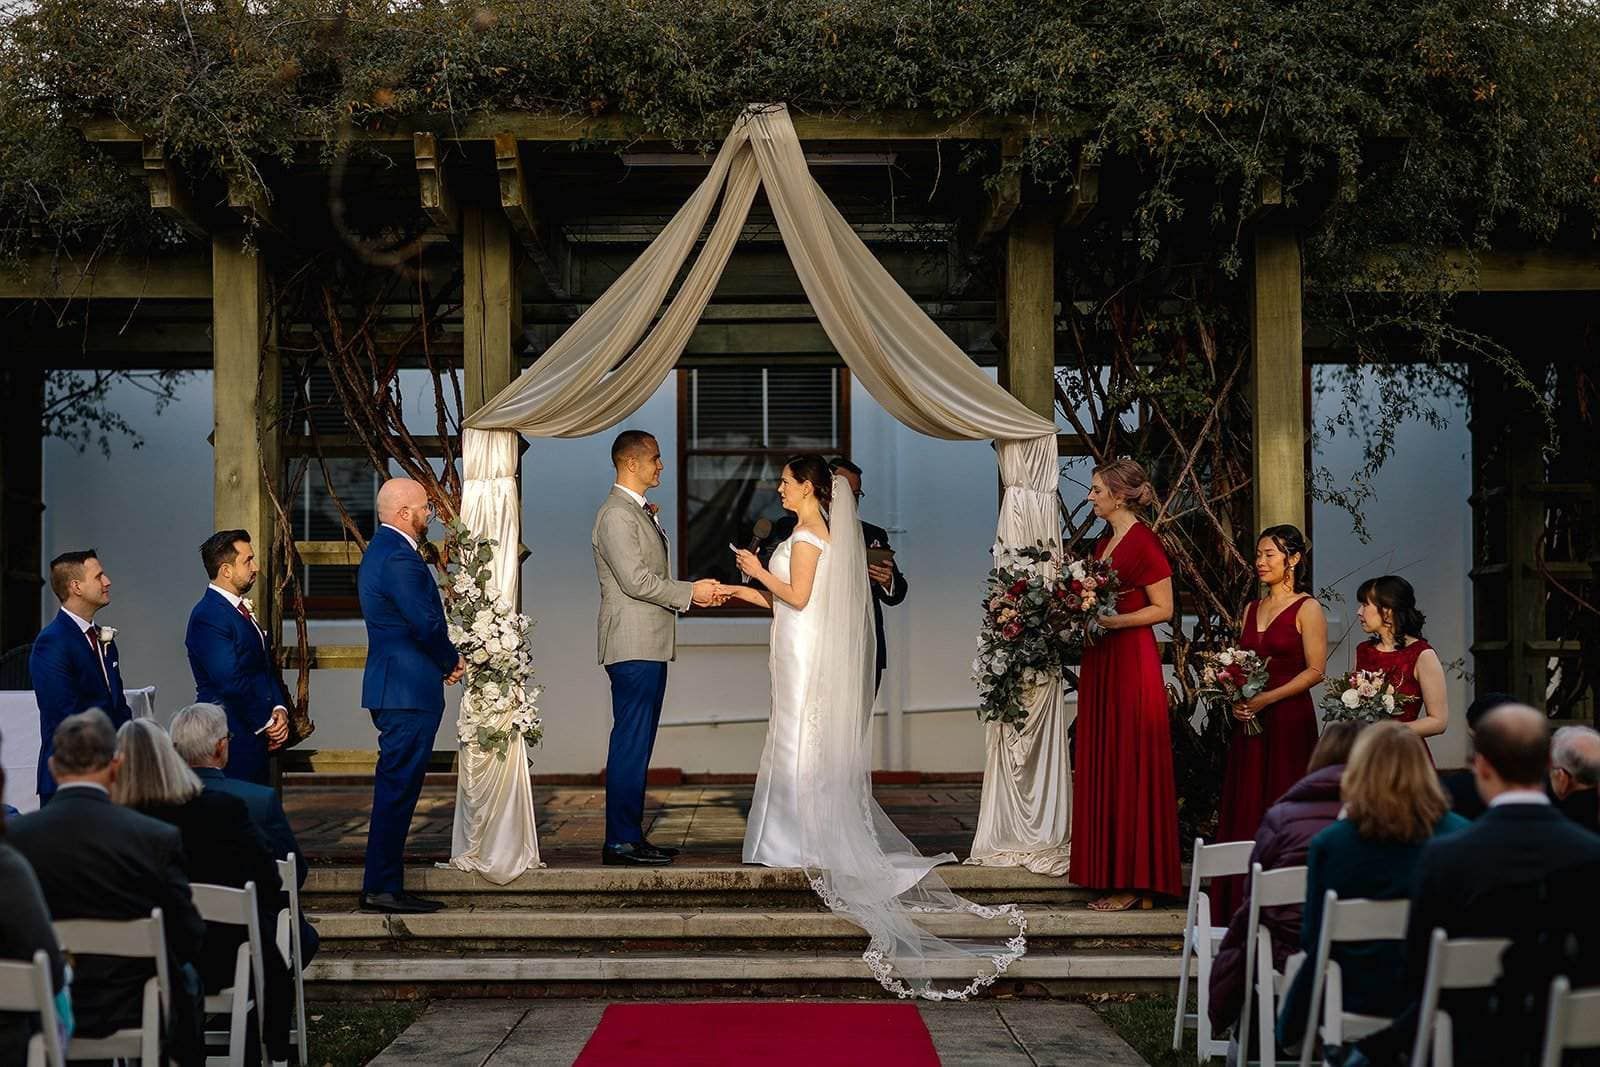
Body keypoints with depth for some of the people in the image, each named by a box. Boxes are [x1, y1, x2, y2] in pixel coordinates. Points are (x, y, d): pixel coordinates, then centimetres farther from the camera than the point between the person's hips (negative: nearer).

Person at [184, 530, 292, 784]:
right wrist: (266, 723, -10)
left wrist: (279, 710, 0)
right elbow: (231, 683, -19)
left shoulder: (243, 610, 15)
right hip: (233, 741, -9)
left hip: (256, 736, 9)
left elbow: (267, 667, 17)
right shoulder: (208, 617, -15)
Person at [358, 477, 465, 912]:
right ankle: (382, 888, -4)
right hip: (409, 690, -11)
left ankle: (383, 885, 17)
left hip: (391, 687, 11)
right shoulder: (400, 558, -17)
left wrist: (443, 661, 11)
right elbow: (427, 623, -21)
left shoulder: (380, 550, 18)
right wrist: (452, 661, -3)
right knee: (397, 789, -7)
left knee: (396, 789, 13)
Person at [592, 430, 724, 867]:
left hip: (649, 646, 10)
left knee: (638, 742, 12)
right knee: (631, 742, -8)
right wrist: (690, 592, -11)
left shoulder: (638, 512, 19)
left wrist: (693, 594, 9)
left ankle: (631, 835, 16)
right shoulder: (616, 515, -13)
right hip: (633, 645, -10)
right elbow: (635, 581, -20)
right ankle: (620, 842, -6)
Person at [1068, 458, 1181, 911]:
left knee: (1130, 765, -5)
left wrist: (1110, 622, -20)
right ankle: (1112, 874, 11)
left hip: (1132, 661, -9)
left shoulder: (1143, 541, -10)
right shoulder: (1104, 542, 16)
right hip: (1100, 663, 9)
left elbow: (1163, 609, -13)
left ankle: (1136, 883, -1)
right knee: (1101, 767, 7)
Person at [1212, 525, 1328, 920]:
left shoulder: (1307, 609, -4)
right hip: (1249, 724, 6)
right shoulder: (1252, 609, 15)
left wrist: (1267, 699, -16)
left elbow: (1315, 671, -10)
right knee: (1244, 810, 4)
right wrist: (1235, 700, -1)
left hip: (1289, 720, -6)